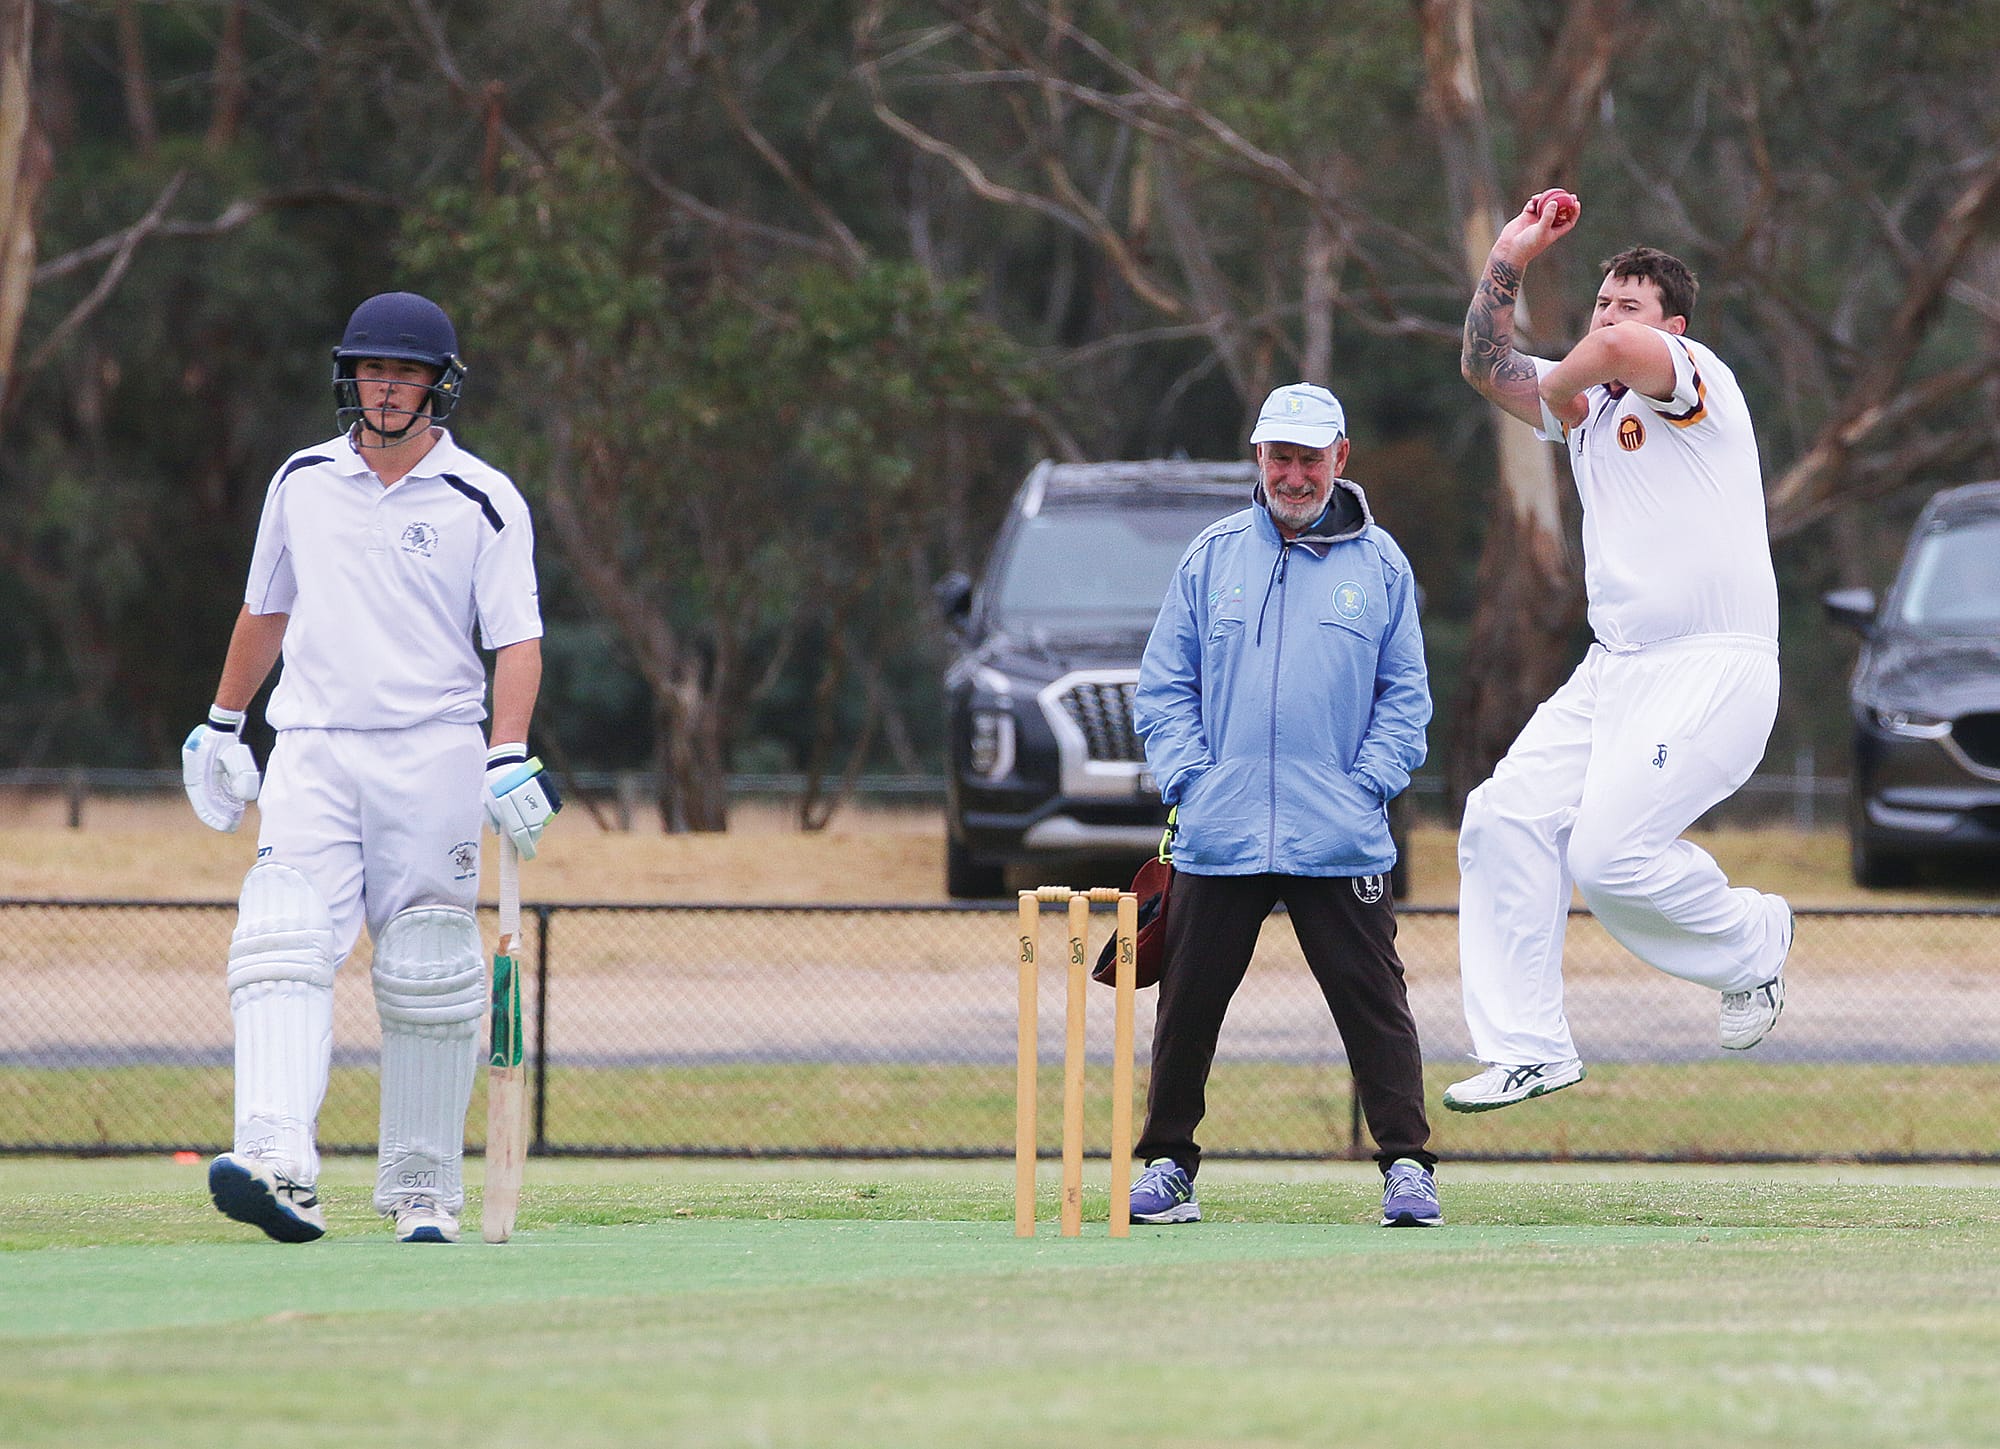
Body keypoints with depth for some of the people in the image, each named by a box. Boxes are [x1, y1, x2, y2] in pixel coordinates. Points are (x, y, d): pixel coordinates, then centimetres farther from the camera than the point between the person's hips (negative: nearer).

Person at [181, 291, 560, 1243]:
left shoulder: (482, 503, -1)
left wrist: (509, 759, -20)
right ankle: (279, 1169, -31)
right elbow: (265, 609, 24)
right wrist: (221, 728, 25)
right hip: (312, 753, 2)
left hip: (434, 759, -2)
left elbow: (516, 639, -7)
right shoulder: (303, 483, 11)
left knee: (428, 977, -1)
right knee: (283, 948, -17)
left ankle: (423, 1190, 10)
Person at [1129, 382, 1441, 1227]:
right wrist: (1186, 777, -3)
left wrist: (1367, 783, -4)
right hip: (1217, 837, 1)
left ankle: (1406, 1165, 0)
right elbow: (1163, 685, 10)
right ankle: (1167, 1164, 14)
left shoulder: (1378, 564, 7)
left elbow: (1405, 694, 8)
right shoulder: (1213, 556, 9)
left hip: (1341, 838, -1)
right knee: (1188, 1004, 5)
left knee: (1373, 1005, -4)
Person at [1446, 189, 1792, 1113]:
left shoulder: (1696, 379, -8)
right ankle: (1528, 1047, 1)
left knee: (1609, 854, -19)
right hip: (1613, 671, 9)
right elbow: (1487, 367, 18)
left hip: (1711, 671, -9)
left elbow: (1616, 350, -28)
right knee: (1505, 819, -3)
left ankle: (1753, 939, 10)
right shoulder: (1584, 405, 17)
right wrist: (1510, 258, 9)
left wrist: (1559, 387, -7)